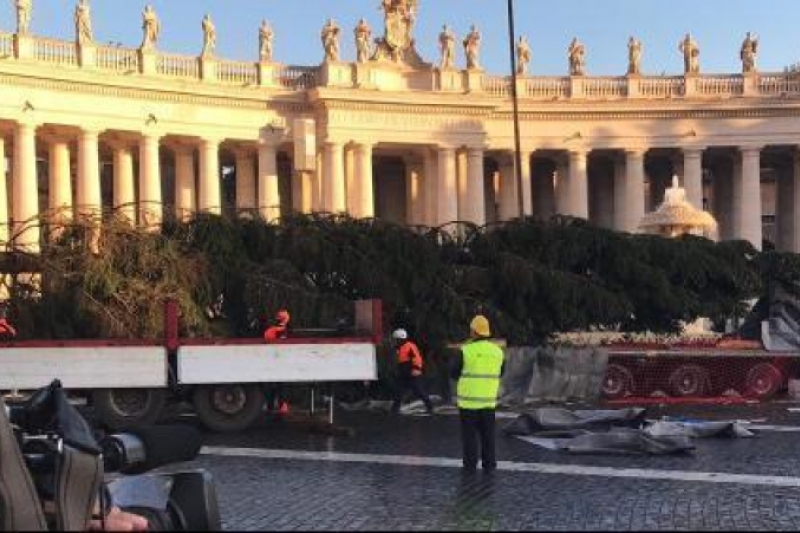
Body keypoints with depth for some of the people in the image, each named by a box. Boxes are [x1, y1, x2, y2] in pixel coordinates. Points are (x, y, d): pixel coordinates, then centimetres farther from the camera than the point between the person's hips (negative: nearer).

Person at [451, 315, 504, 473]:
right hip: (489, 400, 3)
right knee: (488, 434, 13)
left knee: (470, 434, 6)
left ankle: (470, 465, 8)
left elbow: (455, 374, -3)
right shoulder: (497, 351, 1)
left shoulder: (466, 351, -13)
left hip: (468, 399, -3)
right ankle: (489, 464, 14)